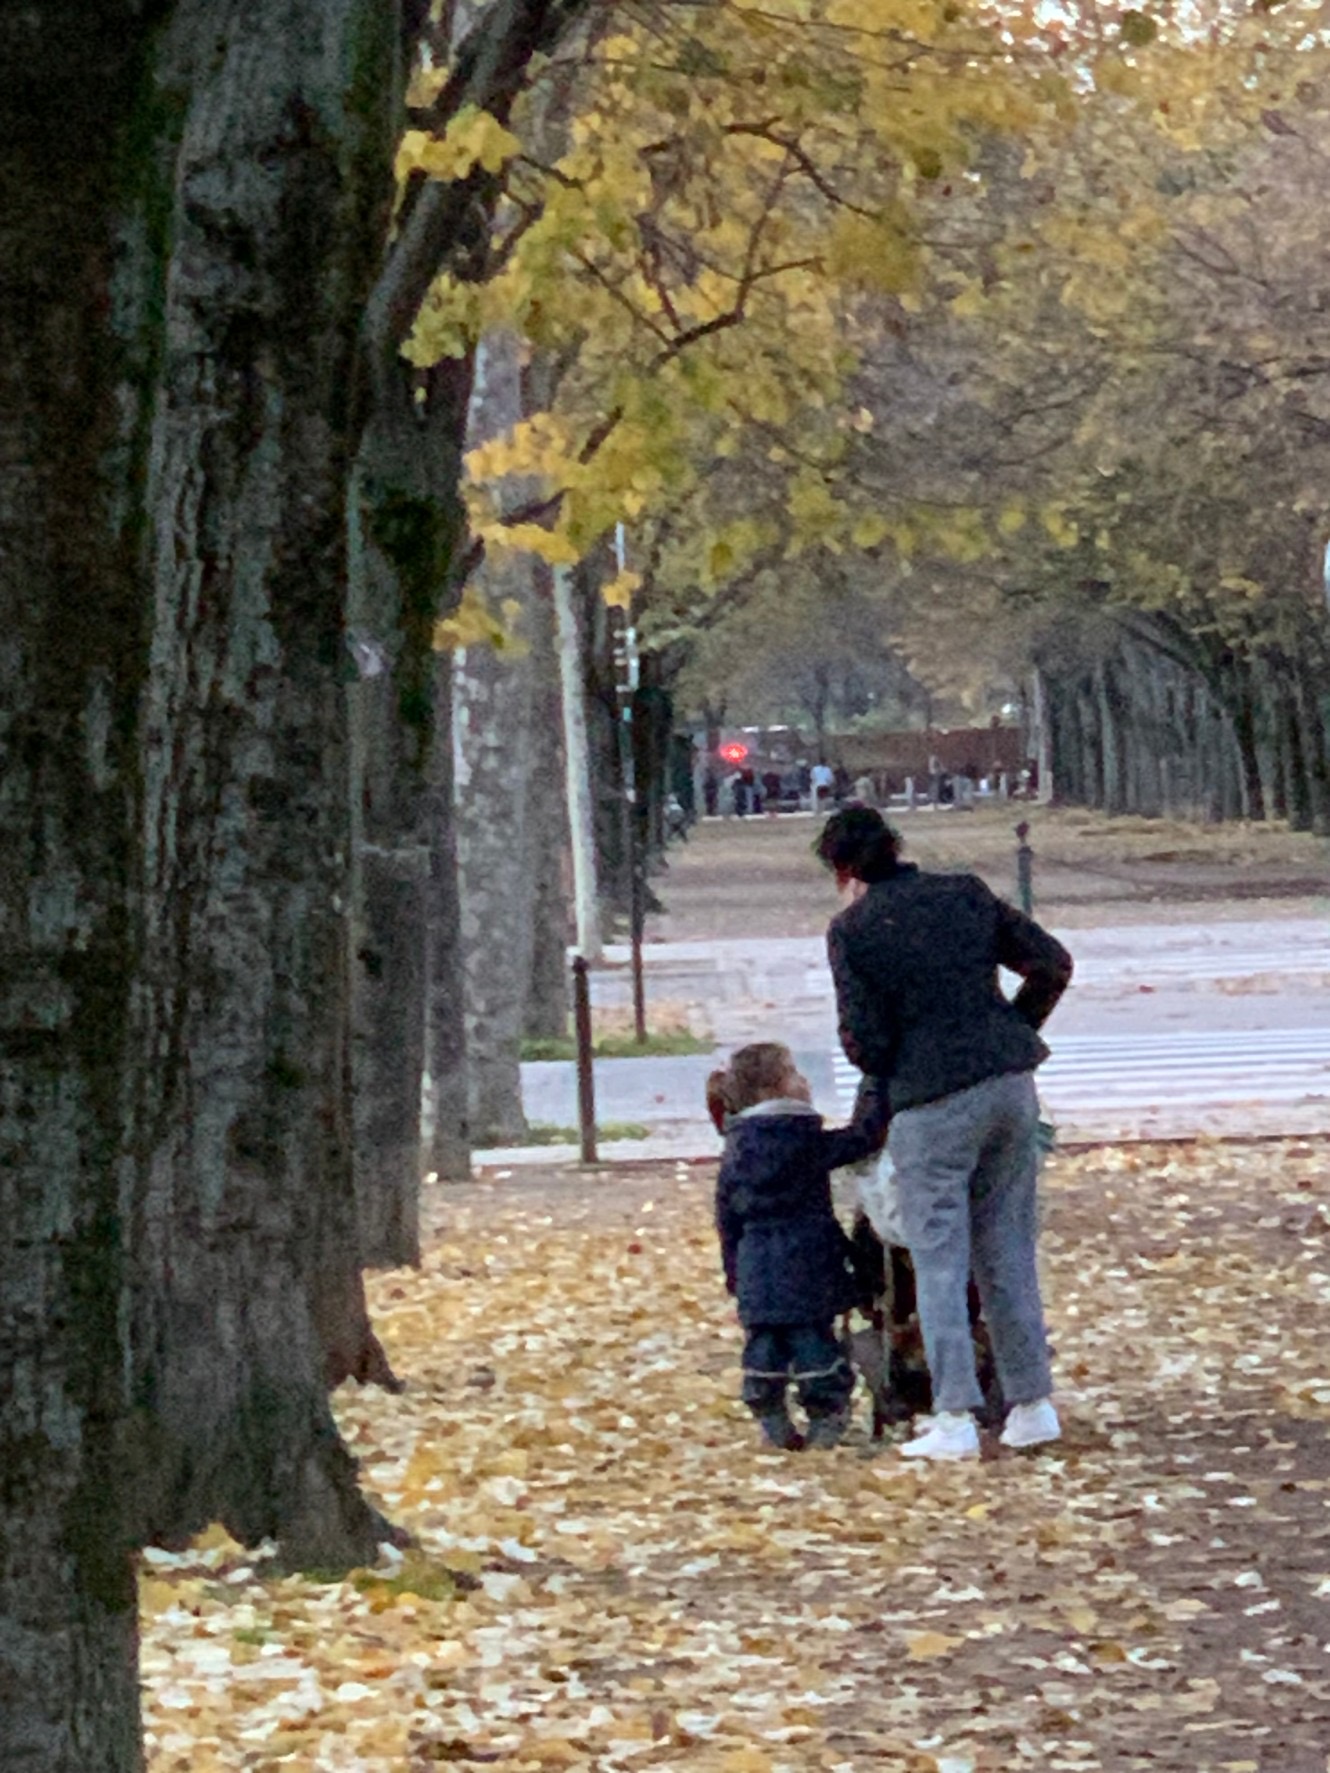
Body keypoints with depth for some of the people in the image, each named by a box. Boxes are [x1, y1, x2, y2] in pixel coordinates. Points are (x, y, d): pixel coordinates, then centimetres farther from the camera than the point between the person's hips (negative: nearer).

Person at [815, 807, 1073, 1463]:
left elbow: (864, 1043, -8)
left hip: (931, 1101, -5)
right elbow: (1053, 962, 8)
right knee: (1008, 1249, 13)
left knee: (939, 1260, 2)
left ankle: (955, 1419, -2)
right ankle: (1031, 1403, 15)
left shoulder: (851, 929, -5)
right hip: (1011, 1086, 5)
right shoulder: (965, 893, 7)